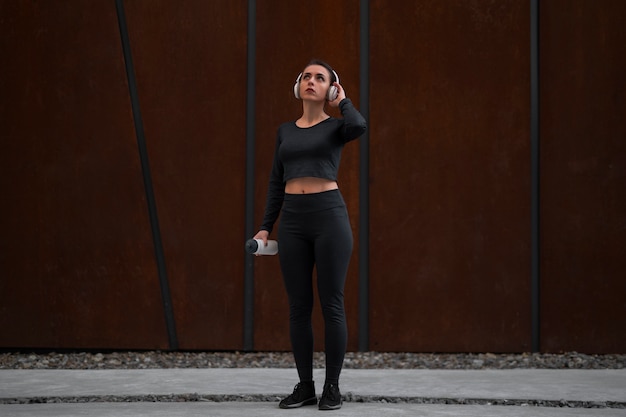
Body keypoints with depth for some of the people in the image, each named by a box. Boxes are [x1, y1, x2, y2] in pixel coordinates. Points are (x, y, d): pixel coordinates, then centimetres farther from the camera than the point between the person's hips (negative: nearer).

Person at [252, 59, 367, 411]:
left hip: (330, 216, -4)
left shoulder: (336, 126, 3)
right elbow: (276, 183, 16)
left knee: (332, 304, -2)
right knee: (299, 306, 6)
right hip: (293, 220, 4)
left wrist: (343, 100, -3)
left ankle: (333, 386, 7)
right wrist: (266, 226, 9)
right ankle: (305, 386, 14)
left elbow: (359, 126, -22)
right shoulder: (285, 131, 16)